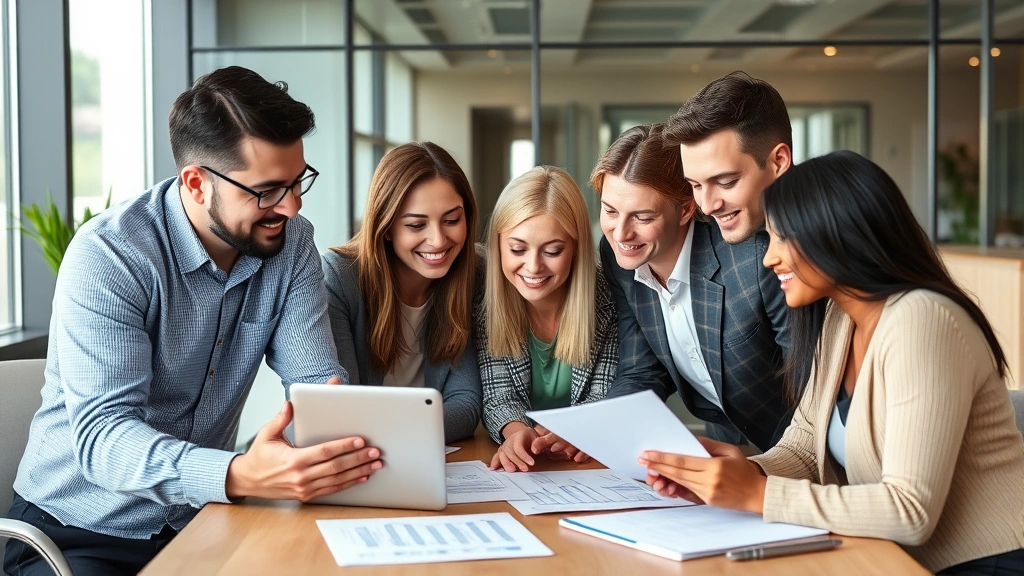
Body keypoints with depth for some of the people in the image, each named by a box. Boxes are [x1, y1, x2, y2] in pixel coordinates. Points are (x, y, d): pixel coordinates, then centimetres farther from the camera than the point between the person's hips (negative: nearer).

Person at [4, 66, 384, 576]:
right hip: (80, 532, -4)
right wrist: (238, 475, -45)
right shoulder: (108, 256, -19)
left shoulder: (290, 242, -4)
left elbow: (317, 380, -5)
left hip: (200, 519, 4)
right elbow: (102, 433, -27)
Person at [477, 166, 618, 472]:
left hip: (589, 469, -1)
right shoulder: (486, 302, -9)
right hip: (516, 469, 1)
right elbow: (499, 398, -10)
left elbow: (606, 398, -8)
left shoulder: (605, 296, -10)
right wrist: (516, 432, -32)